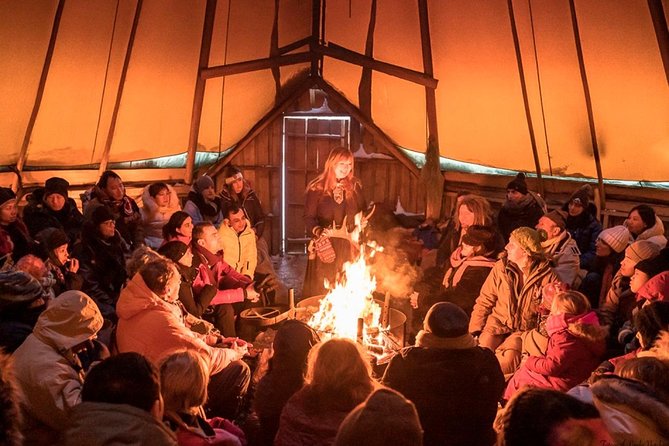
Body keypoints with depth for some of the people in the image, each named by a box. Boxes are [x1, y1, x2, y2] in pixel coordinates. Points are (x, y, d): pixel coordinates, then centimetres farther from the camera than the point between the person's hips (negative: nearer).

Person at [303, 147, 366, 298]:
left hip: (348, 247, 3)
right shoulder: (317, 188, -5)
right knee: (321, 291, 1)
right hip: (325, 246, -3)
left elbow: (363, 211, 14)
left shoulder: (355, 186, 6)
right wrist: (319, 232, -22)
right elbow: (308, 217, -5)